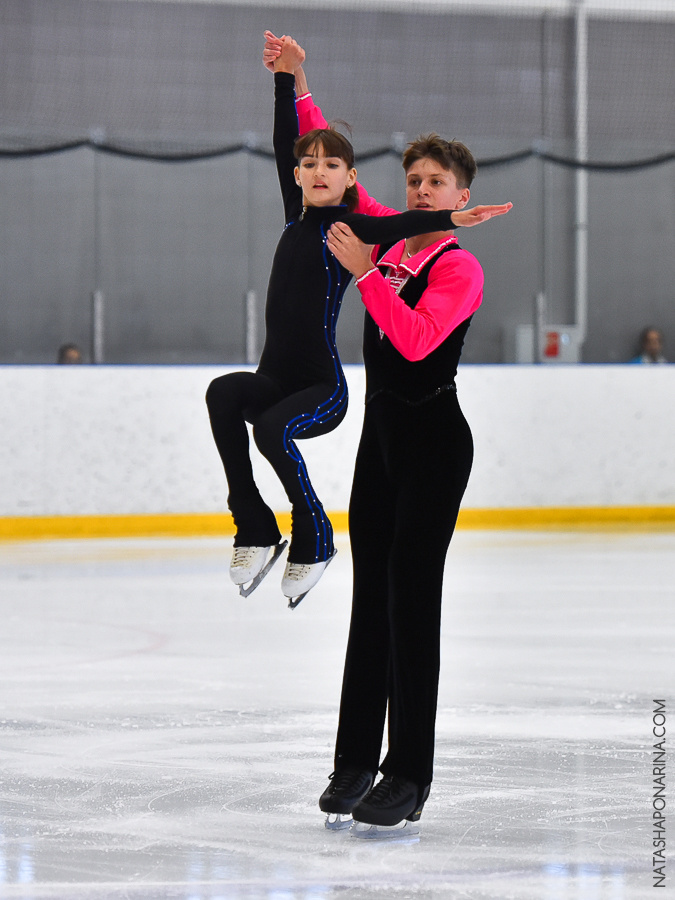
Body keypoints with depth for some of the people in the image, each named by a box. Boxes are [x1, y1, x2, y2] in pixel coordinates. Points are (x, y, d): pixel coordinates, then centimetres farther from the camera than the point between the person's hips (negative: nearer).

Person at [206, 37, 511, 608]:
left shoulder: (349, 227, -4)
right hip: (275, 381, 5)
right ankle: (255, 532, -19)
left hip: (323, 388, -5)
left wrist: (451, 219, -39)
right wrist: (286, 76, 17)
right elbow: (285, 144, 17)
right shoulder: (297, 217, 12)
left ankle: (315, 540, -9)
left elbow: (399, 225, -22)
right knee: (224, 393, -25)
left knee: (274, 429, -33)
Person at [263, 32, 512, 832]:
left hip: (434, 443, -7)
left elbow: (416, 339, -27)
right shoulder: (390, 243, 9)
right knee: (370, 596, 9)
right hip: (382, 437, 7)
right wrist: (297, 90, 10)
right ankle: (356, 763, 14)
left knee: (412, 599, -7)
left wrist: (363, 271, -26)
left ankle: (408, 777, -4)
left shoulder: (459, 268, -11)